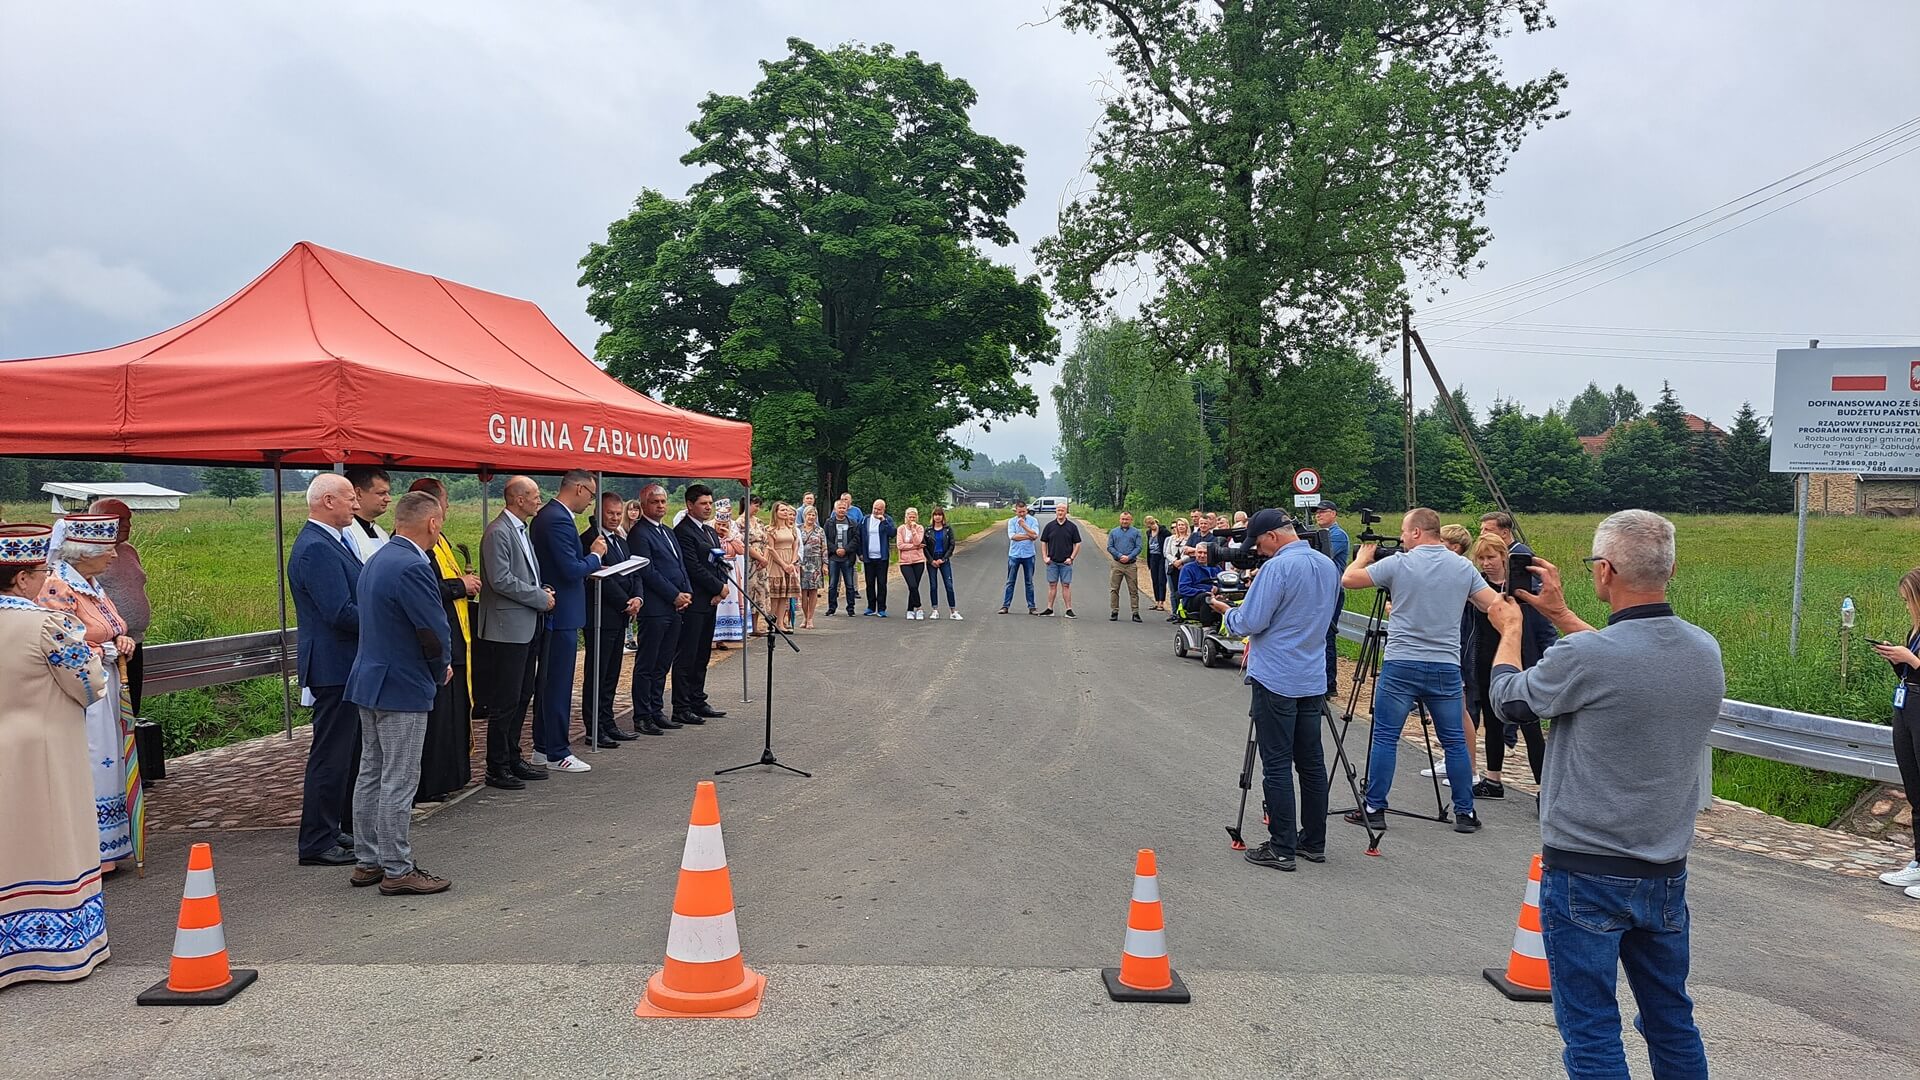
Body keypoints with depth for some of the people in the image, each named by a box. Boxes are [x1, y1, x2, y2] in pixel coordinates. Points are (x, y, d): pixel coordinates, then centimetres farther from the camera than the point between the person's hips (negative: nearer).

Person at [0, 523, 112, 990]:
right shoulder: (49, 624, -18)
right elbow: (92, 688, -11)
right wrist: (83, 637, 3)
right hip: (42, 756, -5)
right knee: (50, 845, 5)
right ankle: (61, 949, 13)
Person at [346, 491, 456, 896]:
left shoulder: (376, 560, 10)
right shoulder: (413, 567, -22)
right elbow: (436, 632, -22)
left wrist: (433, 670, 11)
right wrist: (440, 671, -1)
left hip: (369, 680, 10)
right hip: (403, 688, -10)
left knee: (371, 774, 16)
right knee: (399, 782, -2)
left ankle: (367, 862, 25)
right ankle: (397, 870, 6)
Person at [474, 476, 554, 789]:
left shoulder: (521, 530, 16)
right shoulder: (498, 532, -14)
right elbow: (501, 580, -21)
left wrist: (543, 590, 6)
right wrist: (541, 598, -14)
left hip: (527, 628, 10)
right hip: (508, 628, -10)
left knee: (522, 697, 15)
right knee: (505, 702, -3)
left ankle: (512, 759, 24)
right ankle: (497, 769, 5)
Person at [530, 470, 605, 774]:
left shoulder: (547, 515, 12)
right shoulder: (559, 520, -20)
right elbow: (572, 570, -23)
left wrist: (588, 562, 9)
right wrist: (595, 555, -7)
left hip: (550, 612, 11)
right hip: (562, 613, -11)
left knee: (548, 682, 17)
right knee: (559, 685, -3)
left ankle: (543, 746, 26)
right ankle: (557, 754, 5)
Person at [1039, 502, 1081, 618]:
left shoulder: (1072, 526, 2)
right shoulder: (1050, 526, 5)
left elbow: (1077, 544, 4)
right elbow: (1043, 542, 10)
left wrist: (1071, 558, -4)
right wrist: (1044, 557, 1)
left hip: (1066, 562, -1)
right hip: (1052, 561, 1)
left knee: (1066, 585, -1)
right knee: (1052, 585, 5)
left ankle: (1069, 610, 1)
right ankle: (1049, 609, 9)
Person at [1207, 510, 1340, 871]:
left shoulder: (1277, 567, -17)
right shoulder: (1329, 566, 9)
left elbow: (1249, 623, -18)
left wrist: (1225, 612, 3)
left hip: (1276, 681, -8)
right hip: (1312, 681, 8)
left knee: (1277, 766, -2)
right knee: (1312, 763, 13)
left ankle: (1282, 848, 1)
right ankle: (1314, 842, 20)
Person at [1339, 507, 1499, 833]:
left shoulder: (1399, 564, -6)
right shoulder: (1464, 567, 4)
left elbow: (1348, 579, -2)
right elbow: (1494, 605, 6)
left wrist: (1363, 556, 18)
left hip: (1400, 665, -3)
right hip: (1446, 667, 3)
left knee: (1385, 738, 4)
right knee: (1455, 741, 12)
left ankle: (1374, 809, 7)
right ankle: (1466, 813, 17)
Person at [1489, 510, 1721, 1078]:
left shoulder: (1584, 657, -22)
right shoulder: (1705, 651, -2)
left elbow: (1507, 697, -4)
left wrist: (1511, 629, 14)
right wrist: (1560, 615, 23)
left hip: (1586, 875, -6)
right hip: (1667, 874, 7)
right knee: (1673, 1025, 20)